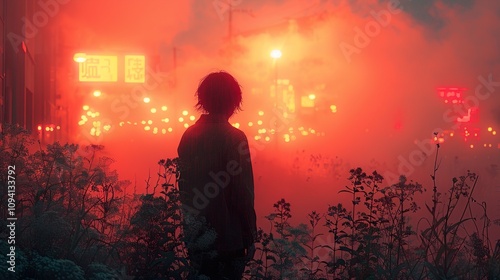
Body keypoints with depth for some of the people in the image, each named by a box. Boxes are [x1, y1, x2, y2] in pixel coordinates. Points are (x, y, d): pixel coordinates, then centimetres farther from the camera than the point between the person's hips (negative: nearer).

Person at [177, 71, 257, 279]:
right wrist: (250, 237, -6)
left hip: (196, 237, 6)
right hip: (228, 238, -6)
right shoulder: (234, 138, -15)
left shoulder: (189, 135, 2)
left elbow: (184, 186, 10)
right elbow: (243, 194, -15)